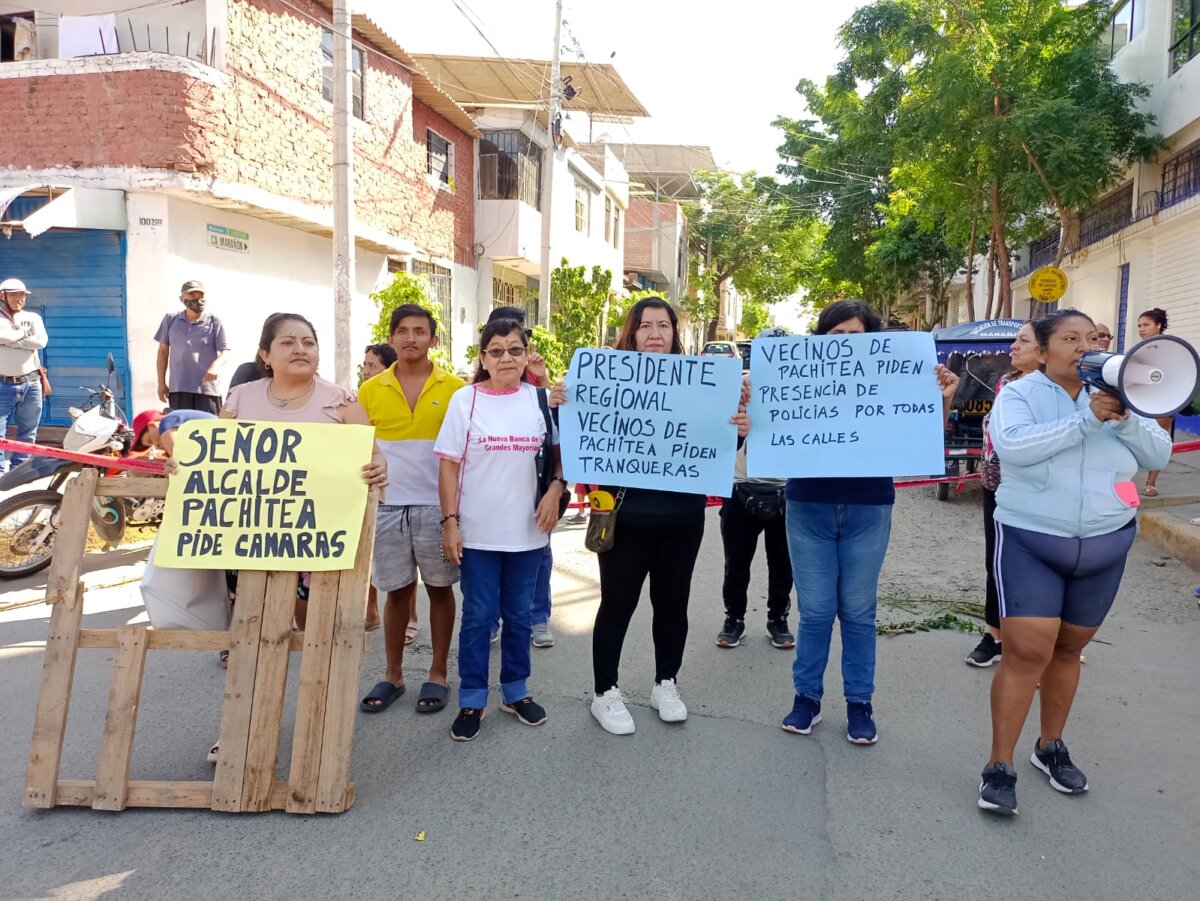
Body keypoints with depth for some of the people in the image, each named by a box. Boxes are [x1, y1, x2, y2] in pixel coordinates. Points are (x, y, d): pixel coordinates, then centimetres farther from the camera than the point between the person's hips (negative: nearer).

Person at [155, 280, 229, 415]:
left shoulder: (214, 322, 1)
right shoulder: (171, 319, 9)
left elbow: (225, 350, -2)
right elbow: (163, 350, 15)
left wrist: (215, 365, -25)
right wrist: (161, 382, 12)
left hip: (207, 389, -2)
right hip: (178, 388, 3)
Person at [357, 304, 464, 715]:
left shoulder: (454, 388, -2)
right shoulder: (370, 390, 4)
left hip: (437, 505, -1)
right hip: (387, 505, 2)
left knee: (439, 587, 8)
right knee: (397, 589, 10)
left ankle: (438, 673, 21)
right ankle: (393, 675, 23)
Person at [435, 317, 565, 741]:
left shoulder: (541, 399, 2)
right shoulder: (465, 399, -3)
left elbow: (560, 452, 10)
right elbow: (449, 464, -3)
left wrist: (555, 490, -7)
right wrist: (450, 522, -8)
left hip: (527, 530, 2)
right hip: (478, 531, -2)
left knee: (519, 615, 14)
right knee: (478, 617, 6)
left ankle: (515, 692, 30)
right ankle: (471, 702, 20)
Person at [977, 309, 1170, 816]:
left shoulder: (1115, 393, 6)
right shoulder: (1019, 395, -6)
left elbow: (1159, 455, 0)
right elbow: (1012, 445, -25)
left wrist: (1125, 420, -18)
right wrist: (1088, 419, -26)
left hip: (1105, 546, 4)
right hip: (1031, 543, -4)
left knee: (1068, 648, 14)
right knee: (1027, 651, -10)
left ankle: (1051, 747, 32)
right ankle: (999, 766, 0)